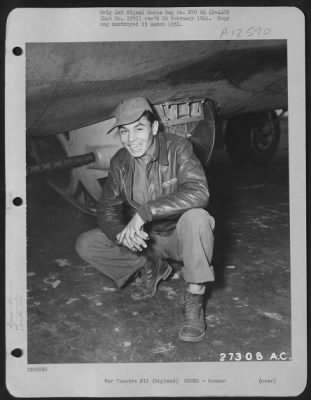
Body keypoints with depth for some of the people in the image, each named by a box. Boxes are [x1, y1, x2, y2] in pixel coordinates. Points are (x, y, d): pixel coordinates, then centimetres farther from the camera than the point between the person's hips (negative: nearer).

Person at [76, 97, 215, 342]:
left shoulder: (177, 149, -19)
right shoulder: (120, 163, -5)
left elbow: (198, 192, -36)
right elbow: (107, 211, -2)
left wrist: (144, 212, -40)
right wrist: (121, 233, -26)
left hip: (179, 237, -4)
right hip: (145, 240, 5)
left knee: (196, 217, -38)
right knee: (85, 245, -9)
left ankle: (194, 301, -25)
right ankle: (152, 267, 7)